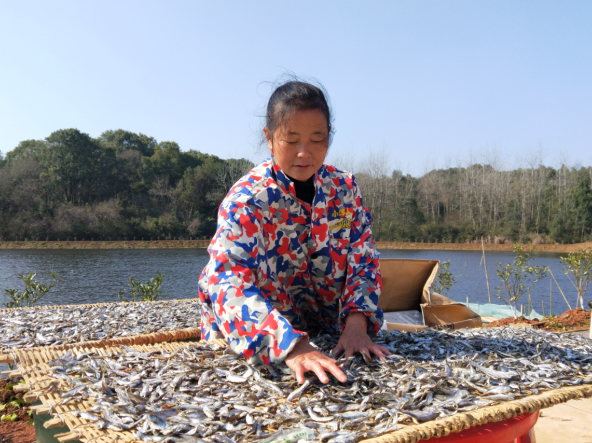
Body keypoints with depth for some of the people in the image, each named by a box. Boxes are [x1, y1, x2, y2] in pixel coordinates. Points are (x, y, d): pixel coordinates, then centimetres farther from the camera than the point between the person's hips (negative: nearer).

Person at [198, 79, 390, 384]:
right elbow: (228, 282, -31)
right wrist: (292, 346, -45)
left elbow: (364, 261, -1)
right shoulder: (246, 199, -19)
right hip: (263, 346, -2)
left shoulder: (344, 188, -3)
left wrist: (356, 324, -21)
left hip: (327, 335, 3)